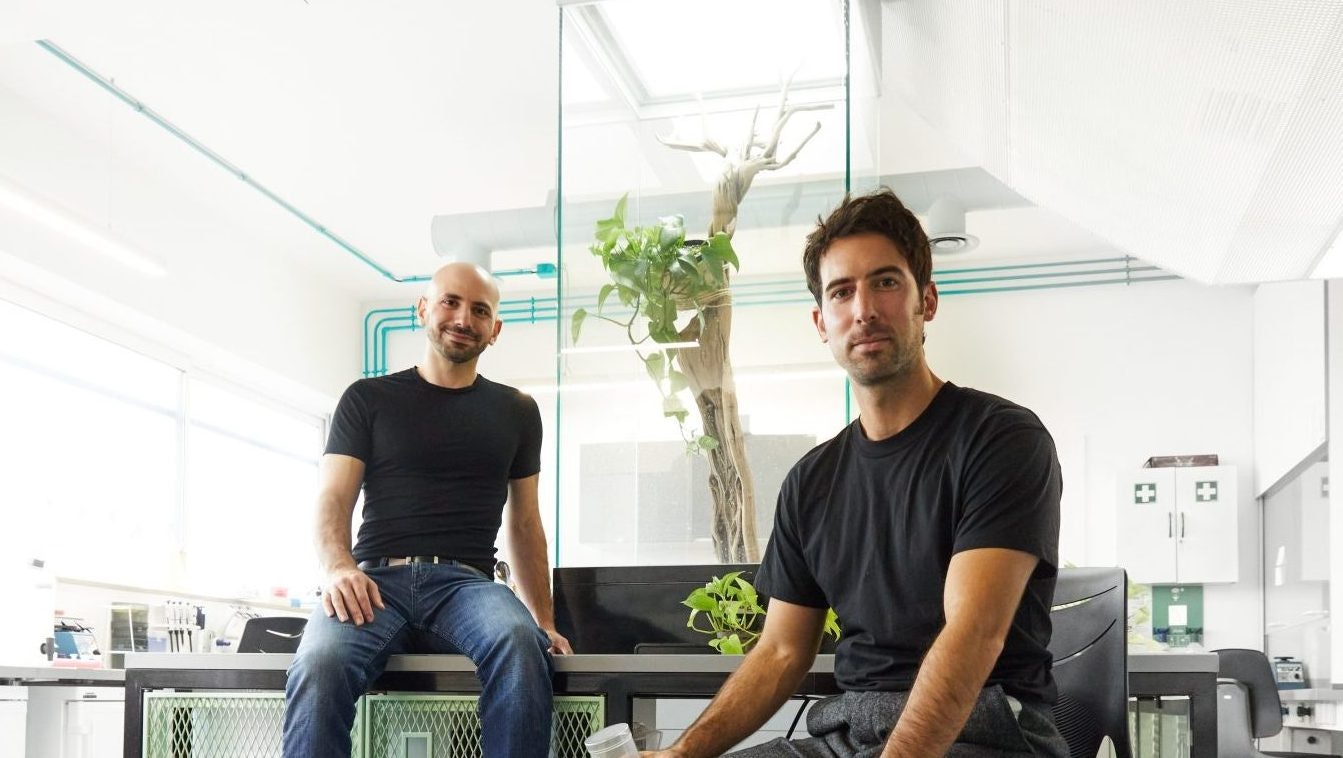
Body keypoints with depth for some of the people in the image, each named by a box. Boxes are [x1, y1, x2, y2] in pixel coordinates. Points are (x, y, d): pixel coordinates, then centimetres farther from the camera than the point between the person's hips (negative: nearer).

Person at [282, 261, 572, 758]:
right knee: (318, 664, -35)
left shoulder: (516, 411, 20)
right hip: (378, 578, -1)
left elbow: (525, 523, 22)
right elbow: (333, 499, 5)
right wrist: (338, 568, -17)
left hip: (465, 582, 1)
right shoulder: (368, 399, 15)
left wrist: (545, 622, 13)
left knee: (520, 642, -36)